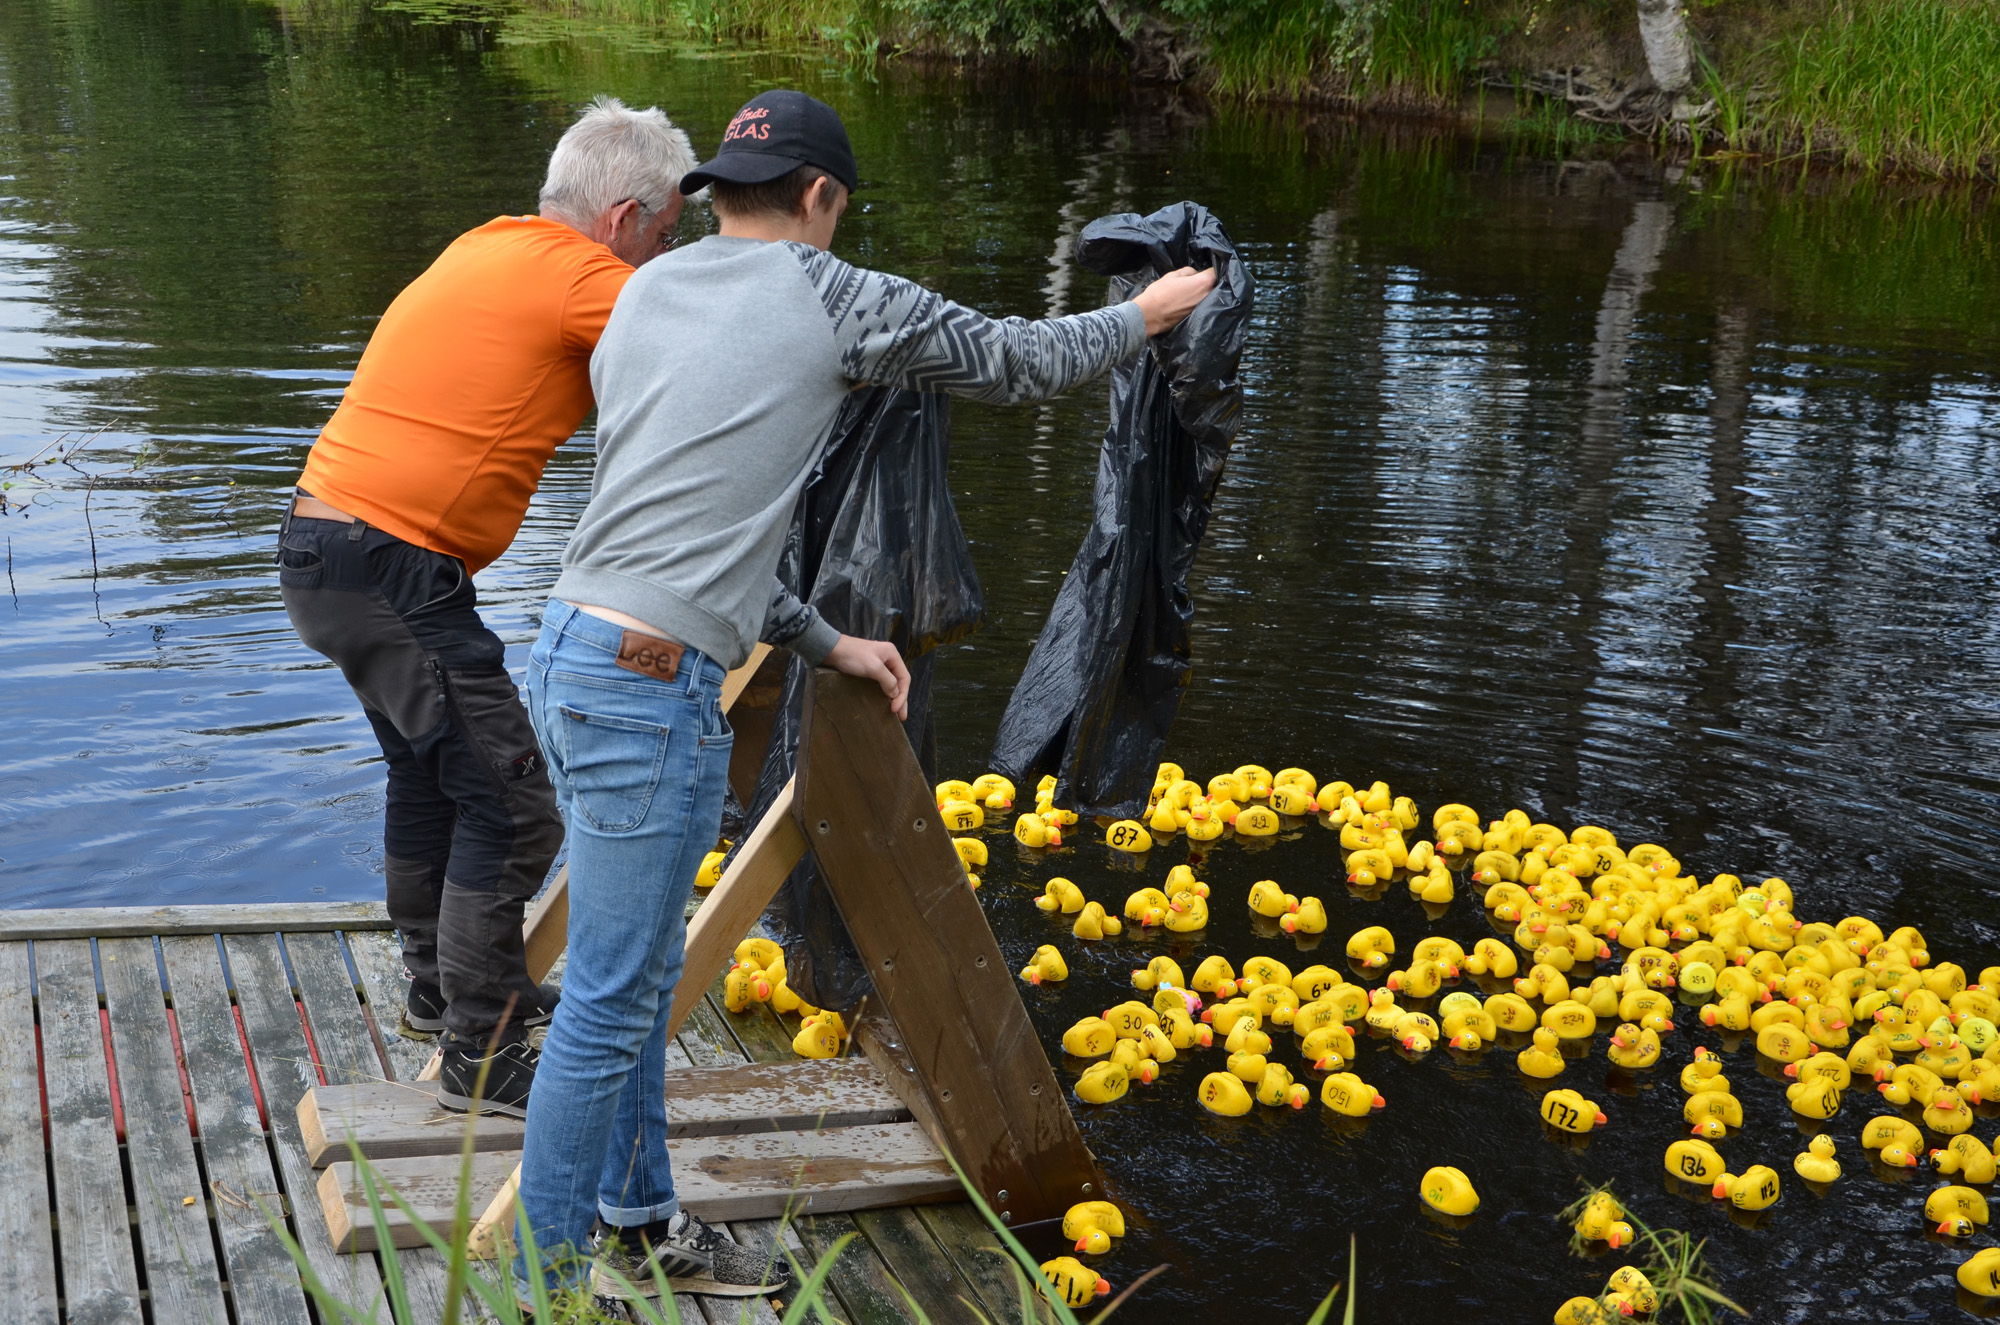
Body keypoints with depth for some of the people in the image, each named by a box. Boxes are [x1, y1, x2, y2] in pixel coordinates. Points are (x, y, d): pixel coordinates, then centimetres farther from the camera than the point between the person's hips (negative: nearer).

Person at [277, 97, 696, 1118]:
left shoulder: (487, 252, 15)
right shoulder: (580, 278, -13)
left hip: (328, 551, 10)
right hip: (392, 568, -10)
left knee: (431, 772, 25)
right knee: (509, 807, -4)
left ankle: (443, 989, 41)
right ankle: (483, 1060, 3)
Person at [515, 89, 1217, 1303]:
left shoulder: (644, 296, 17)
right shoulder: (839, 303, -4)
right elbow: (1025, 362, 10)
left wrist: (824, 642, 23)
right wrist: (1144, 317, 29)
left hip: (575, 654, 9)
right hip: (650, 689, -9)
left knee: (644, 971, 20)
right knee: (610, 1005, 2)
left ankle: (640, 1224, 34)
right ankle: (552, 1274, 14)